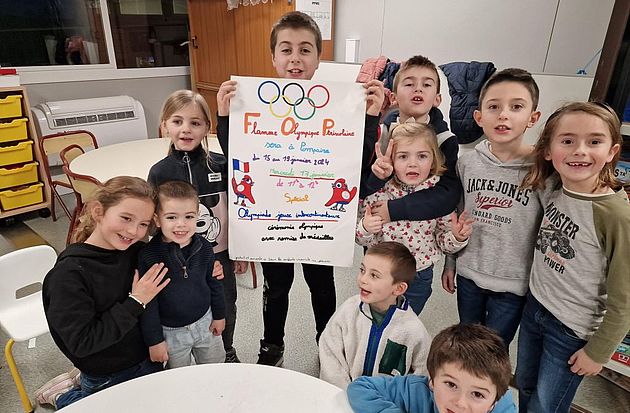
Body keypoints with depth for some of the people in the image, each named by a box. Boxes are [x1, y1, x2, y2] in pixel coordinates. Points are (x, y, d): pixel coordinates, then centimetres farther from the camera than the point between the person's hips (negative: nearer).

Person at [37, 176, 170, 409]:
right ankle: (63, 395, 27)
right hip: (109, 379, -5)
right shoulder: (69, 274, -25)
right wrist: (135, 303, -28)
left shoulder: (135, 251, -10)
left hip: (149, 359, 6)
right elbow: (81, 344, -25)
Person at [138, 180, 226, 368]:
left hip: (205, 322, 3)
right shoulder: (148, 256, -21)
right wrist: (154, 340, -10)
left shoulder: (204, 247, -11)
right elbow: (148, 304, -14)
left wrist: (219, 315, 9)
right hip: (172, 332, -3)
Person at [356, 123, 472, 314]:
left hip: (419, 278, 1)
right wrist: (365, 229, -27)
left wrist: (456, 236, -23)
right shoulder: (377, 191, -17)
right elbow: (361, 239, -6)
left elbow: (443, 242, -2)